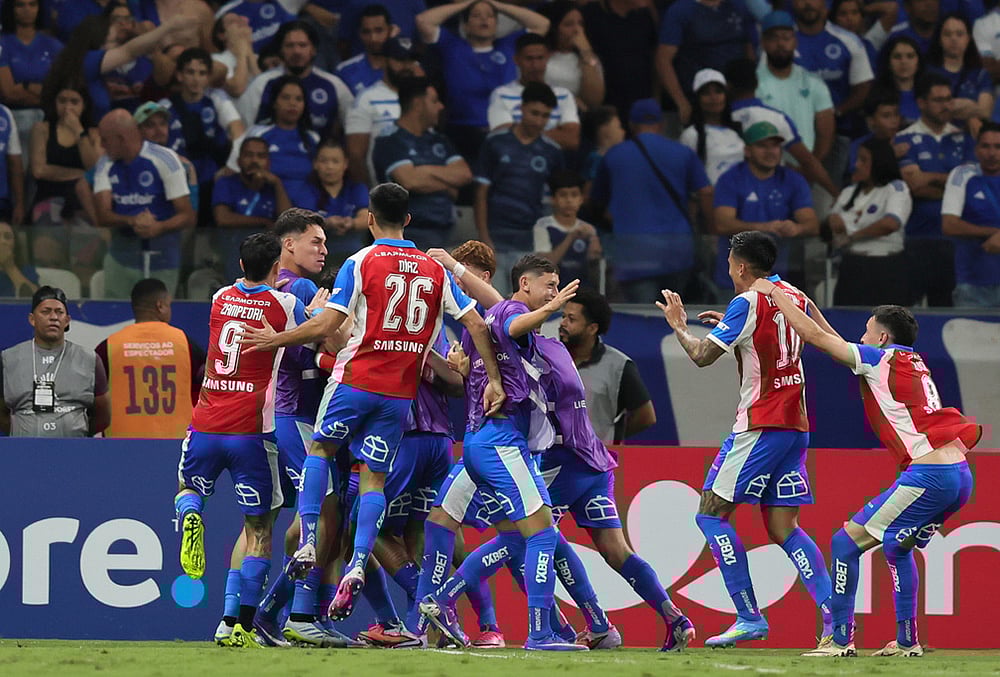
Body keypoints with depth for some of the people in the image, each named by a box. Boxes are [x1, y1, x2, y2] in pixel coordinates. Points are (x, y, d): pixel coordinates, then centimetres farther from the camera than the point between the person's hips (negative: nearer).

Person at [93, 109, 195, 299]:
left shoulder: (165, 160, -7)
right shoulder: (105, 164, 6)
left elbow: (188, 217, -9)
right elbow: (102, 216, -5)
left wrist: (159, 228, -29)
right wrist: (132, 221, -26)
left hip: (161, 260, -4)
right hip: (121, 259, 4)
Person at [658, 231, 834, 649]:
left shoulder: (747, 304, -10)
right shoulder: (795, 297, 13)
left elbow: (702, 356, -8)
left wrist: (679, 325, 10)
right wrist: (727, 324, 28)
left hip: (760, 426, -8)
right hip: (795, 426, 8)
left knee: (712, 513, -1)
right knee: (783, 527, 7)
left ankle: (749, 616, -8)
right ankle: (835, 618, -6)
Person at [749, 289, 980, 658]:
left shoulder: (880, 358, -1)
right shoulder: (914, 362, 22)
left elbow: (813, 335, 3)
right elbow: (841, 345, 35)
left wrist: (775, 293, 14)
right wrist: (809, 307, 37)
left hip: (928, 474, -9)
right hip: (959, 476, 9)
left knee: (846, 542, -2)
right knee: (897, 547, 27)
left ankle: (840, 640, -4)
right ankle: (907, 641, 24)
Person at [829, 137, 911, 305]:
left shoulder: (896, 188, -3)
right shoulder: (849, 192, 17)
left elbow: (890, 224, -21)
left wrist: (852, 236, -10)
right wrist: (832, 221, -6)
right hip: (851, 271, 6)